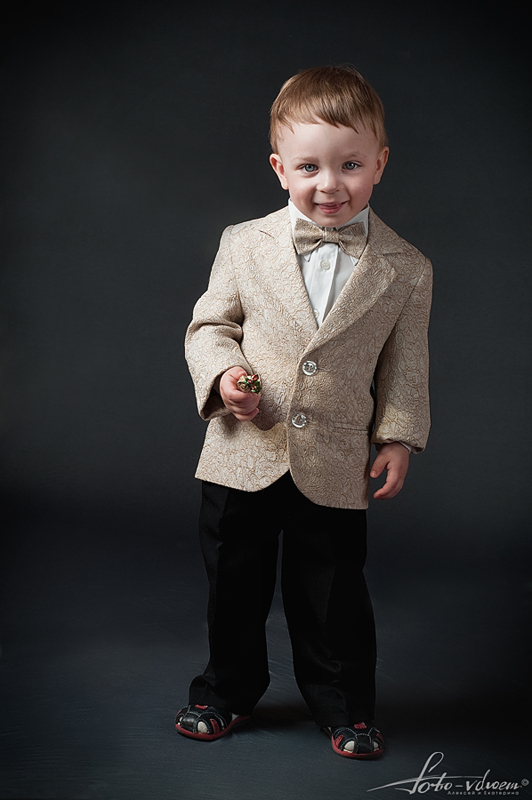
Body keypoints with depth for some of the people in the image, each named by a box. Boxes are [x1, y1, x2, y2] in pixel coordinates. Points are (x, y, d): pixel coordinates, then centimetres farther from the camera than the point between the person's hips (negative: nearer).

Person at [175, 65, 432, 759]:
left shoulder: (405, 269, -3)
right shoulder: (245, 245, -3)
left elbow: (405, 363, 4)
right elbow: (209, 324, 5)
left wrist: (398, 438, 0)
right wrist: (222, 373, -14)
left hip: (336, 467, -1)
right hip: (244, 456, 2)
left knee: (333, 596, 11)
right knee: (234, 586, 16)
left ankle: (345, 706, 33)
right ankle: (228, 691, 39)